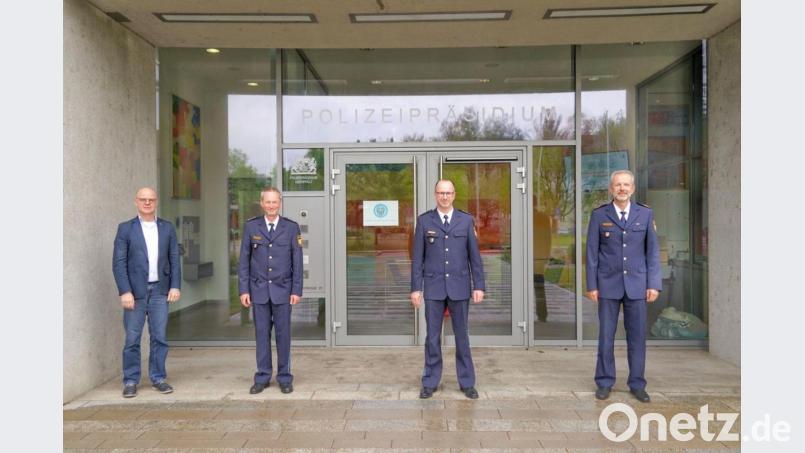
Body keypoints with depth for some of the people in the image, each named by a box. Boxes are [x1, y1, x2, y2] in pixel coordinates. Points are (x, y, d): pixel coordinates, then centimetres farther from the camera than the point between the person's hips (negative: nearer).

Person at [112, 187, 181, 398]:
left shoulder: (167, 228, 8)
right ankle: (130, 381, 14)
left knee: (159, 337, 6)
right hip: (135, 291, -2)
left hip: (160, 290, 2)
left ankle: (158, 378, 16)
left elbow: (174, 259, 8)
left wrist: (175, 286, -1)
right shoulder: (125, 228, 1)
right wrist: (125, 291, -10)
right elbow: (119, 262, -3)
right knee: (132, 339, 3)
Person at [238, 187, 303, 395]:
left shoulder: (291, 228, 0)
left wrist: (297, 290, -5)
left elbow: (297, 261, 0)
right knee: (262, 333, 6)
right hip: (258, 289, 1)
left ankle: (285, 377, 15)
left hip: (282, 289, -1)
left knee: (283, 333, 4)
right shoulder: (251, 226, 3)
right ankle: (262, 377, 17)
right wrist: (243, 289, -2)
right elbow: (244, 260, 4)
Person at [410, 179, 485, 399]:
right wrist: (415, 288, -4)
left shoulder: (466, 220, 3)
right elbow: (417, 257, 1)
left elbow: (474, 256, 4)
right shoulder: (424, 221, 2)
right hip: (434, 287, 0)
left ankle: (467, 383, 18)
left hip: (460, 287, 1)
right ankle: (430, 383, 16)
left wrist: (479, 286, -1)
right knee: (432, 337, 5)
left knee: (462, 336, 7)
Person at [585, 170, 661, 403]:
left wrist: (654, 284, -3)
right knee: (606, 336, 5)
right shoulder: (599, 215, 0)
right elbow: (592, 252, 1)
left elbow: (653, 251, 4)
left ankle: (637, 384, 19)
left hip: (636, 284, 1)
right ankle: (605, 383, 17)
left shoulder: (645, 214, 3)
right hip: (608, 284, -1)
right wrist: (592, 285, -3)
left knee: (637, 336, 6)